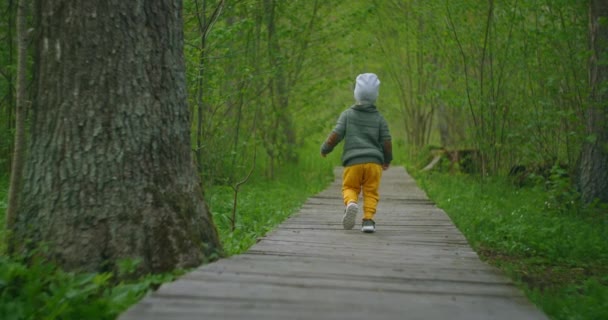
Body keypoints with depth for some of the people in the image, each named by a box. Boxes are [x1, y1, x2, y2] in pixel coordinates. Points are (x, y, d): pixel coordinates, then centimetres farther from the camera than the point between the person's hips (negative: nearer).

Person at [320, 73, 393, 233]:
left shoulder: (347, 114, 4)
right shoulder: (379, 118, 8)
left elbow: (336, 135, -2)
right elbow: (386, 141, 6)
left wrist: (324, 148, 15)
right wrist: (387, 160, 23)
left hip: (353, 161, -1)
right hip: (374, 161, 1)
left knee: (349, 188, 12)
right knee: (371, 192, 8)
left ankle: (351, 203, -18)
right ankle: (368, 219, -7)